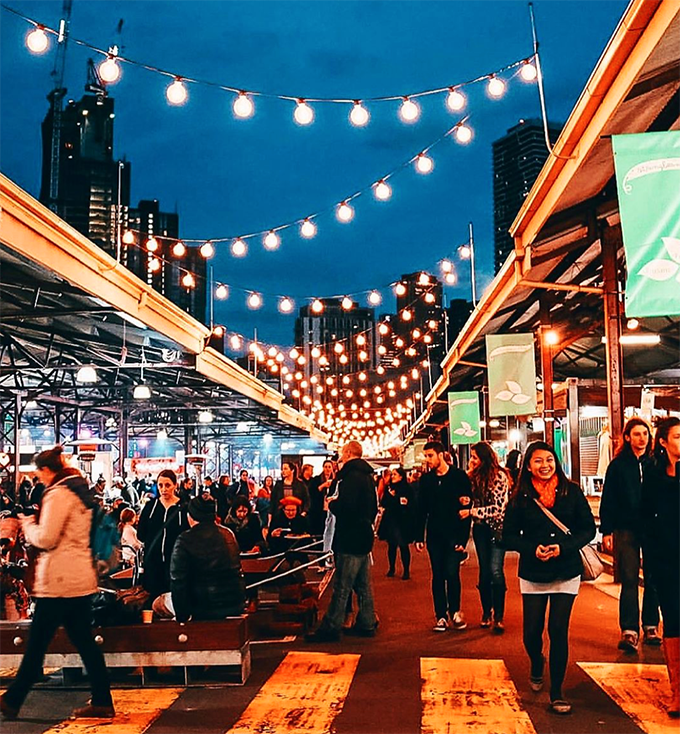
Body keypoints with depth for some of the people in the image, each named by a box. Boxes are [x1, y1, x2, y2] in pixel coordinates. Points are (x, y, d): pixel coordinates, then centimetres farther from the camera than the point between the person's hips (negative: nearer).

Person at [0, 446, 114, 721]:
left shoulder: (59, 494, -14)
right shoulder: (80, 490, 14)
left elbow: (45, 538, -18)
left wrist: (27, 523, 0)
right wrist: (35, 525, 13)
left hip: (59, 580, -9)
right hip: (81, 577, 9)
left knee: (37, 643, 3)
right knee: (84, 641, 10)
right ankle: (102, 701, 11)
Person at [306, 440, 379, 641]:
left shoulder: (351, 475, -16)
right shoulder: (367, 475, 15)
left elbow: (345, 506, -27)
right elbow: (373, 508, 21)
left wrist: (332, 504, -9)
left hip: (350, 538, -10)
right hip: (363, 536, 10)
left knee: (341, 587, -6)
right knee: (363, 585, 15)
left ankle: (330, 628, -2)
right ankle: (367, 624, 21)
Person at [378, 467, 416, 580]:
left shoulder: (408, 488, -5)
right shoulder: (388, 488, 9)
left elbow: (413, 504, -5)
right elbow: (383, 504, 4)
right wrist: (390, 496, -10)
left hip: (403, 521, -4)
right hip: (390, 520, 4)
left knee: (403, 545, 0)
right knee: (391, 545, 11)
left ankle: (406, 571, 9)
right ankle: (391, 568, 24)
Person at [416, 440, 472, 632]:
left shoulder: (459, 476, -5)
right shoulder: (426, 479, 7)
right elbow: (422, 509, 10)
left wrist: (463, 537, -11)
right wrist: (419, 536, 5)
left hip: (454, 534, -3)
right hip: (434, 535, 4)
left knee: (451, 574, -9)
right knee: (437, 575, 5)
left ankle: (454, 612, 12)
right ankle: (441, 616, 13)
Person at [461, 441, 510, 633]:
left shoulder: (499, 476, -13)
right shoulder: (475, 475, 4)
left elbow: (498, 508, -16)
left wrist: (471, 512, -18)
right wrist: (468, 474, -4)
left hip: (497, 527, -5)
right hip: (480, 528, 5)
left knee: (495, 571, -12)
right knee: (484, 570, 9)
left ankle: (498, 617, -5)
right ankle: (486, 613, 19)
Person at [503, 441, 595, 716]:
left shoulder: (571, 491, -3)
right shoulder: (521, 498, -3)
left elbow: (588, 528, -2)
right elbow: (509, 536, 0)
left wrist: (563, 547, -17)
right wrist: (533, 548, -17)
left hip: (567, 573, -1)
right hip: (532, 575, 1)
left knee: (558, 631, -4)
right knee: (532, 633, 5)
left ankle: (556, 693, 12)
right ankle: (537, 667, 40)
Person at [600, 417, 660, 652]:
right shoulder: (618, 465, 2)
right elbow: (608, 500, 2)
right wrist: (606, 531, -3)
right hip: (626, 529, -1)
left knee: (653, 579, 7)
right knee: (629, 580, -2)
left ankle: (650, 628, 18)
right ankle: (629, 632, -2)